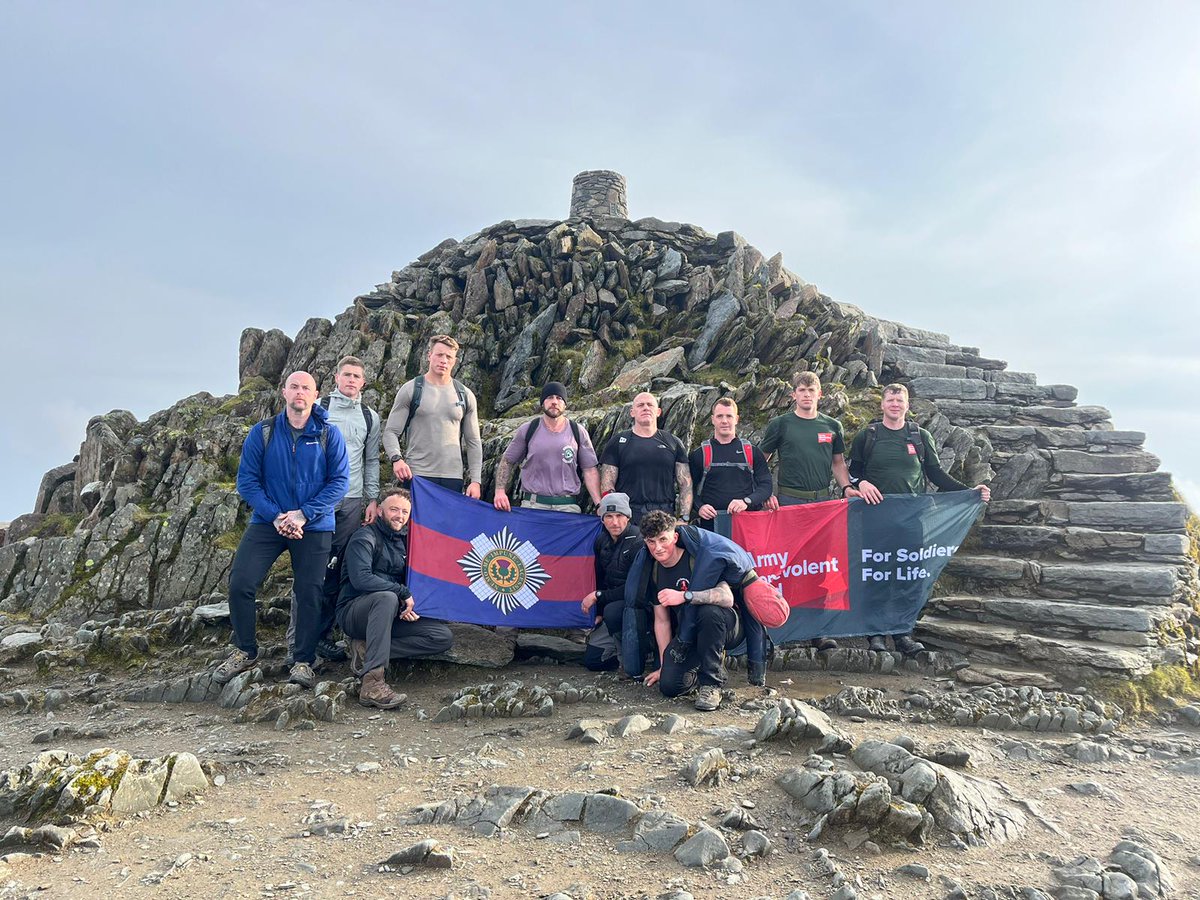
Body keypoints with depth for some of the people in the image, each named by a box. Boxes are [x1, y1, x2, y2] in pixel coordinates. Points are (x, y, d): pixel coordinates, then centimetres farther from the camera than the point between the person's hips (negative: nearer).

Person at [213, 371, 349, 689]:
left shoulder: (329, 434, -1)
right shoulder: (262, 433, 1)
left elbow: (340, 481, -6)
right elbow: (247, 480, -2)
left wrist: (303, 514, -16)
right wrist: (276, 516, -15)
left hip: (314, 527, -1)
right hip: (267, 521, 1)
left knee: (309, 593, -1)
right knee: (240, 584, -8)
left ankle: (304, 662, 13)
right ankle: (245, 651, 12)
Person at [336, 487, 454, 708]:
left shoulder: (403, 543, 16)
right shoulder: (365, 538, -7)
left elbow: (411, 584, 19)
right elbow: (361, 579, -23)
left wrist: (411, 608, -3)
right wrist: (403, 593, -21)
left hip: (390, 615, 7)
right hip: (354, 612, -7)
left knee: (443, 637, -12)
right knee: (387, 598, -40)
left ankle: (366, 650, -16)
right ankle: (372, 683, -45)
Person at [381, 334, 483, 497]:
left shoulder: (465, 395, 11)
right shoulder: (410, 390, 4)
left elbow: (473, 441, 13)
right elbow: (391, 431, 2)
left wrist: (475, 480, 4)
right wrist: (396, 458, -18)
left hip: (453, 478, 3)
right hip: (416, 475, -3)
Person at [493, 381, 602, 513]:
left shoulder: (578, 432, 7)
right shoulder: (527, 430, 6)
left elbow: (590, 470, 6)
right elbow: (506, 462, 12)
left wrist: (599, 504, -4)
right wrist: (500, 491, -2)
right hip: (532, 504, 0)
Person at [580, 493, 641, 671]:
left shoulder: (638, 543, -20)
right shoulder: (601, 541, 3)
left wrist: (598, 596, -16)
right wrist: (599, 614, 10)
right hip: (614, 605, 7)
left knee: (613, 611, -37)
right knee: (591, 660, 0)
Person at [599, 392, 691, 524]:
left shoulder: (673, 443, 14)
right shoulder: (617, 442, 9)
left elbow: (685, 484, 10)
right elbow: (607, 484, 3)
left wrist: (684, 519, -1)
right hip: (628, 518, -1)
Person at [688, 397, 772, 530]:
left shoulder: (753, 453, 11)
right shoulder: (698, 455, 9)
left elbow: (766, 485, 5)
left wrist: (746, 501, -12)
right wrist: (699, 507, -10)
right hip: (711, 523, 0)